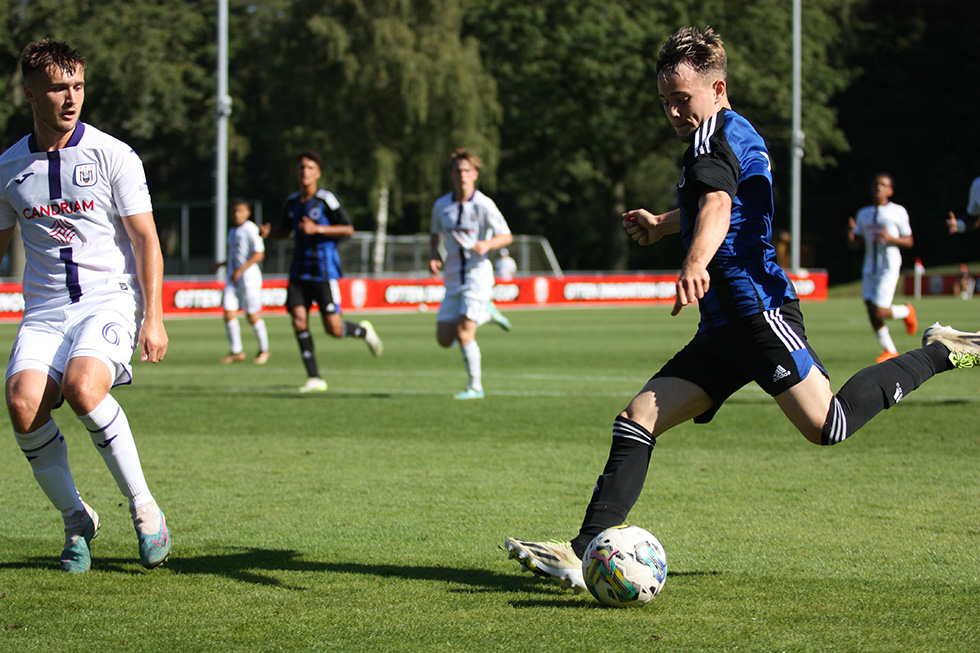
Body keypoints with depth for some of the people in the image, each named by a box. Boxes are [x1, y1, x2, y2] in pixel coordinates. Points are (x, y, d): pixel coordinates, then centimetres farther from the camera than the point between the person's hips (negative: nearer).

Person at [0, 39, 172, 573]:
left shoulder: (113, 156, 0)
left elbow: (145, 239, 1)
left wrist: (153, 318, -6)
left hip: (110, 299, -3)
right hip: (44, 309, 3)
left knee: (82, 385, -32)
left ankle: (143, 508, -14)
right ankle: (76, 520, -3)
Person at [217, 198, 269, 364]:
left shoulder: (251, 229, -9)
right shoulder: (232, 231, 17)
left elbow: (259, 254, -16)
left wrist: (240, 270, -20)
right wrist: (222, 264, 14)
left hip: (249, 277, -7)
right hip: (232, 279, 7)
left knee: (252, 316, -2)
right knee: (229, 315, -3)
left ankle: (264, 350, 16)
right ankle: (236, 352, 6)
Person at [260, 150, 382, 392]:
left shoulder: (326, 200, -8)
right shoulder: (291, 202, 9)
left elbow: (348, 229, -8)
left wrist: (318, 229, -19)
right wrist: (268, 233, 3)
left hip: (324, 272, -5)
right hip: (300, 271, 5)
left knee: (334, 329, -8)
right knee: (298, 319, -11)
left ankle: (363, 331, 28)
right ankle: (314, 378, -5)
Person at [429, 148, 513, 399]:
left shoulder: (484, 205, -9)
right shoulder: (441, 205, 5)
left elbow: (506, 236, -6)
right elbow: (435, 233, 22)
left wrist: (487, 244, -25)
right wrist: (433, 257, 4)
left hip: (477, 273, -6)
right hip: (453, 278, 6)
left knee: (464, 333, -17)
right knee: (444, 339, 3)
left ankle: (475, 387, -1)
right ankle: (485, 313, 28)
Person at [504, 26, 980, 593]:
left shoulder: (717, 133, -8)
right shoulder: (737, 136, 22)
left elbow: (718, 204, -30)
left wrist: (697, 263, -48)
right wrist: (663, 224, 52)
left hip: (758, 308, -10)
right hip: (724, 332, 10)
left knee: (829, 427, -19)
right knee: (638, 419, -1)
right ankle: (584, 553, -8)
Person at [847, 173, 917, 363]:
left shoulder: (898, 212, -1)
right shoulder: (863, 214, 12)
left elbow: (909, 242, 1)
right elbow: (855, 243, 12)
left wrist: (891, 238, -17)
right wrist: (850, 232, -9)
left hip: (889, 267, -5)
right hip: (870, 267, 5)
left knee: (879, 312, -14)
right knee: (871, 313, -1)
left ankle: (906, 312, 17)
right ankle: (890, 351, 14)